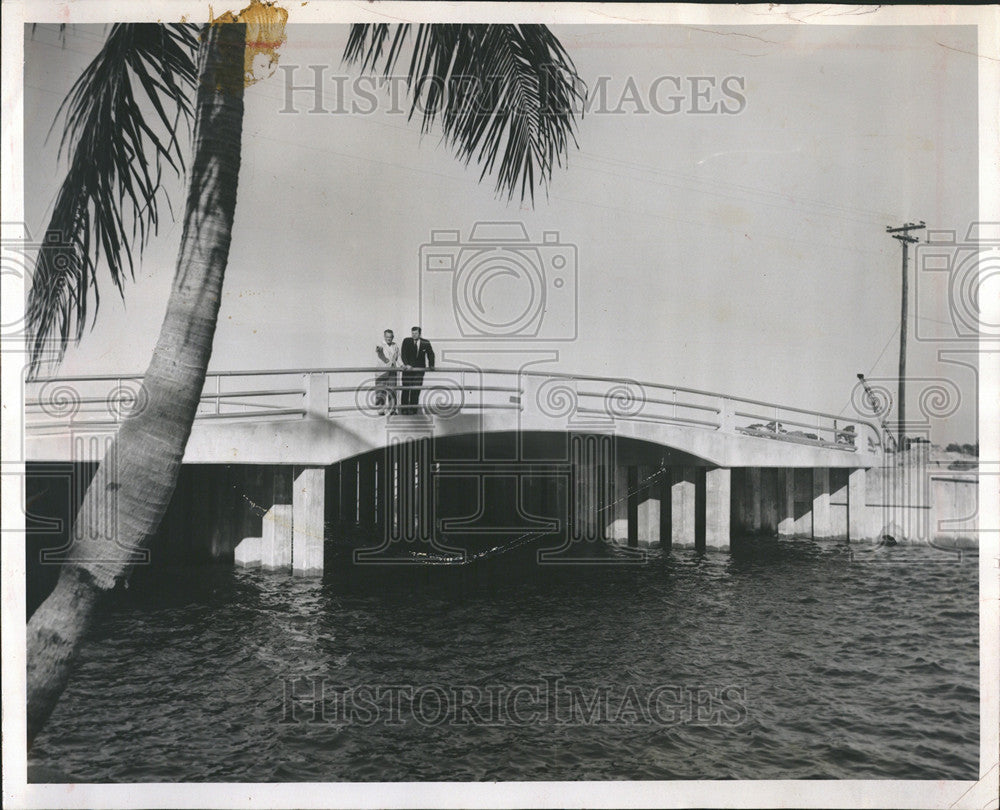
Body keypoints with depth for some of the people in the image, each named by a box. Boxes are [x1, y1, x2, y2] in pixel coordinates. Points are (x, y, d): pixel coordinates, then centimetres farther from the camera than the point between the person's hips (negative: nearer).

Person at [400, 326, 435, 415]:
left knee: (416, 391, -3)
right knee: (406, 389, -1)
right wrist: (406, 364, -20)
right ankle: (404, 409, 3)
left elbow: (430, 354, 9)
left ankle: (413, 409, 2)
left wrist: (431, 365, -4)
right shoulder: (406, 341, 1)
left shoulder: (425, 343, 3)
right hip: (408, 369, 0)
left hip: (419, 370, 0)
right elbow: (403, 354, -6)